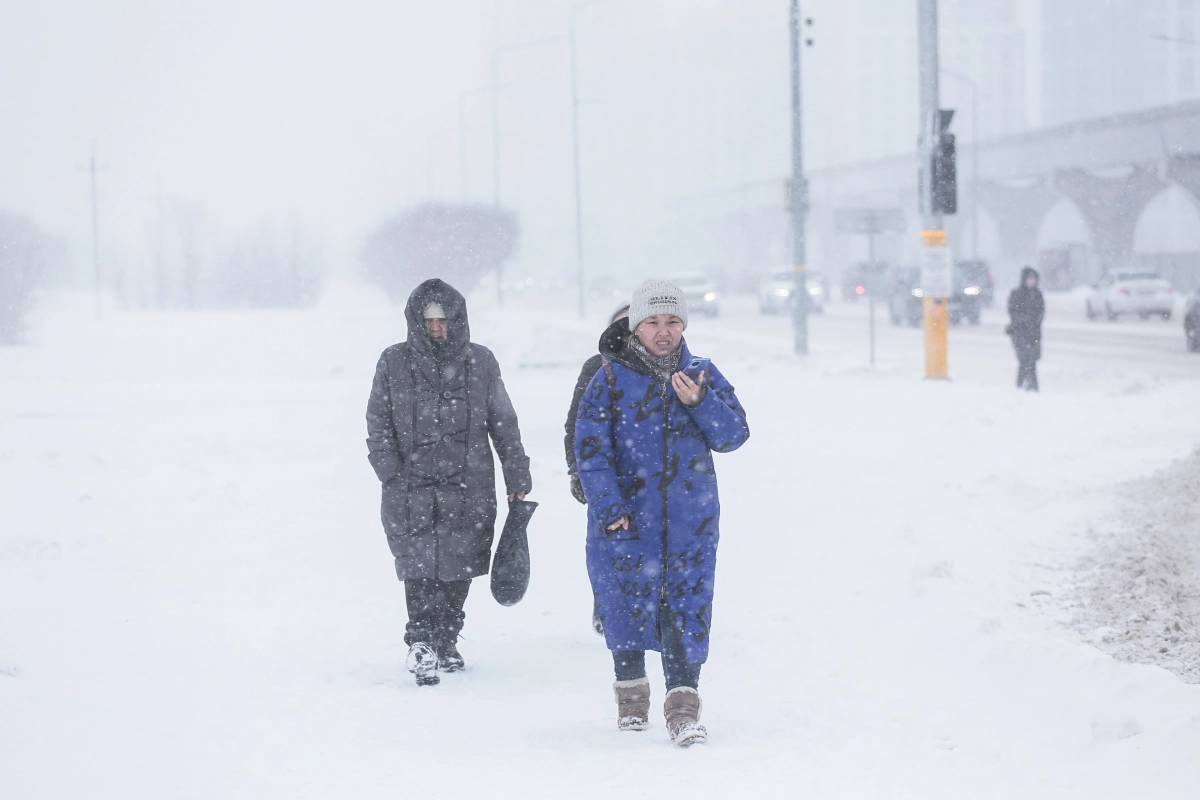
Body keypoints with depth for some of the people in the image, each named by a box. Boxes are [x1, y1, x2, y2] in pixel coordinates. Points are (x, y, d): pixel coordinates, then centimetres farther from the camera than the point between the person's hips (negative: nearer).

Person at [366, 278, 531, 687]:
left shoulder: (480, 362, 7)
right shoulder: (394, 363, 5)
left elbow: (504, 424, 11)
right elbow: (378, 424, 7)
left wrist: (517, 475, 10)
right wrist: (392, 474, -4)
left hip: (469, 488, 1)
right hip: (413, 485, -1)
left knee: (459, 566, 5)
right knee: (419, 562, -13)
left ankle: (446, 641, 19)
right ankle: (422, 642, -16)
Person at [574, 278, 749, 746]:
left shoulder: (703, 376, 7)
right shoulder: (611, 380, 0)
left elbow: (734, 435, 2)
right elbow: (590, 447, -5)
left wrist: (700, 403, -16)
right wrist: (607, 504, -15)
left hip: (690, 519, 1)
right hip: (626, 515, -1)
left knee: (687, 607, -6)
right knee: (628, 603, 7)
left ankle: (683, 703, -4)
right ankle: (631, 690, 26)